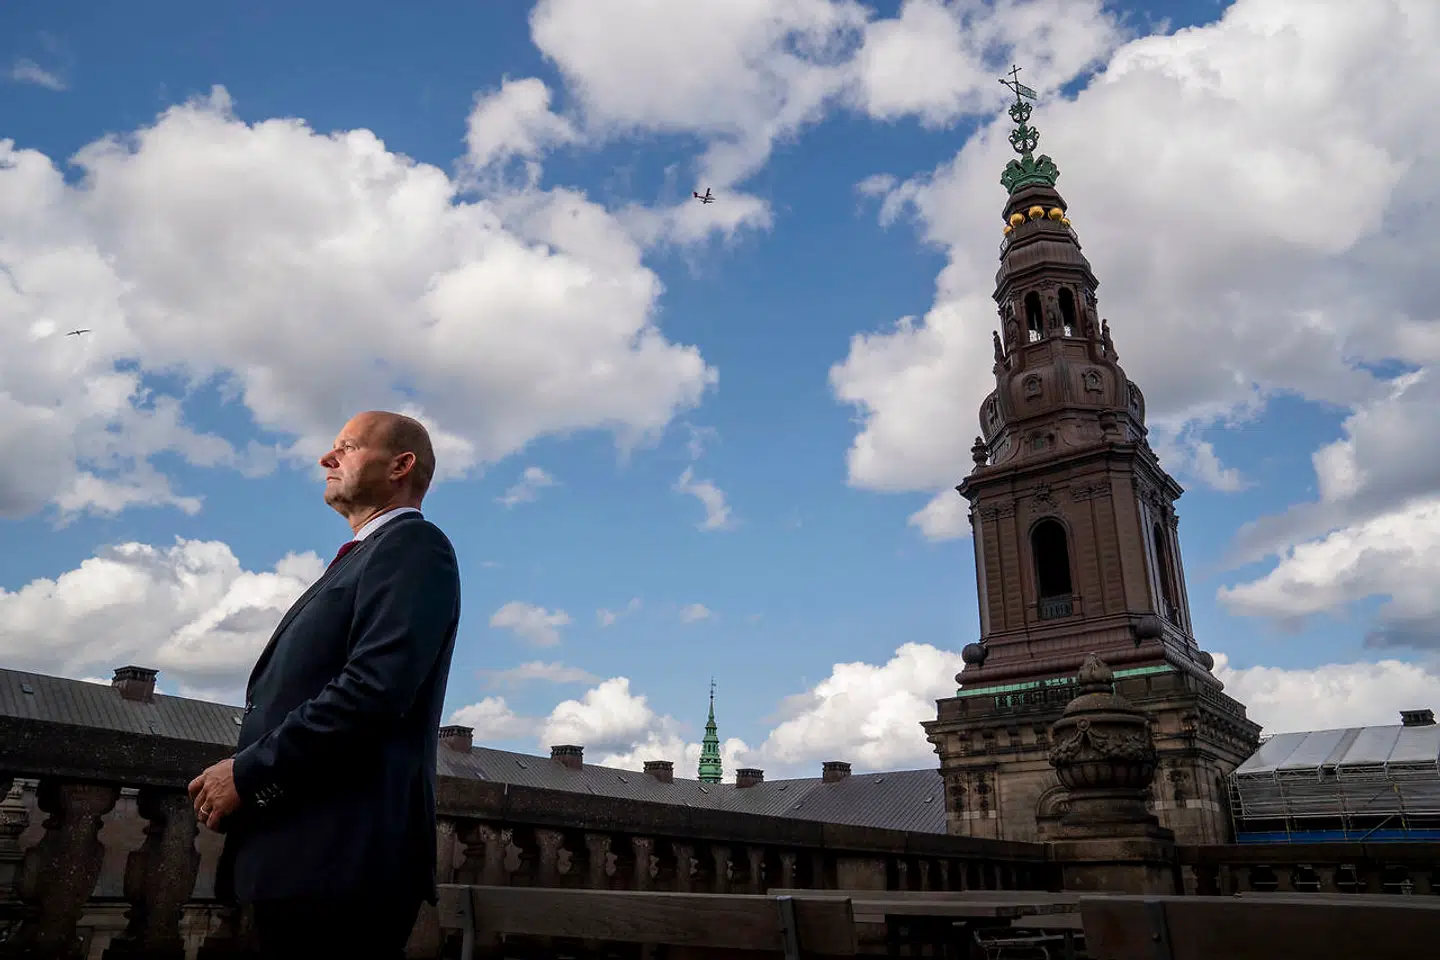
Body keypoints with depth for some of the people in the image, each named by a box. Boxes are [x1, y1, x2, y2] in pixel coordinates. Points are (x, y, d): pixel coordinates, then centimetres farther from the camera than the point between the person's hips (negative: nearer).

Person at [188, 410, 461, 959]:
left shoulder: (411, 544, -6)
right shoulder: (362, 557, 24)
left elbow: (376, 686, -20)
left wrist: (249, 773, -14)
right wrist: (246, 776, 6)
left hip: (339, 855, -9)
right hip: (301, 855, 9)